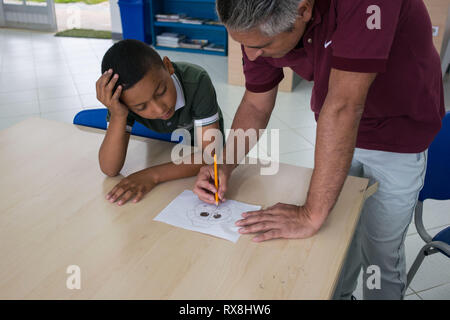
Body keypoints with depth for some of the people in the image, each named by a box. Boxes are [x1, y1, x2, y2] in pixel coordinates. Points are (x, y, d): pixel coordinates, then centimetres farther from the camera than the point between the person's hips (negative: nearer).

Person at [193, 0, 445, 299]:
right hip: (336, 133, 5)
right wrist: (225, 166, -20)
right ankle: (338, 294, 44)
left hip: (399, 134, -4)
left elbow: (344, 105, -41)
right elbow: (256, 105, -6)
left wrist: (312, 215, -38)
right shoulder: (261, 27, -18)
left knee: (380, 248, 8)